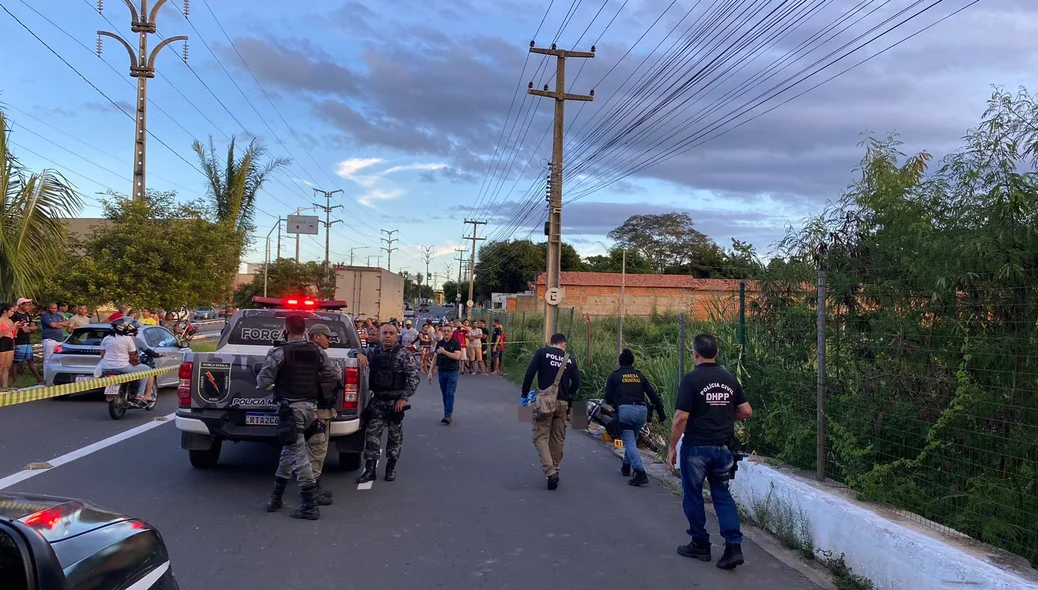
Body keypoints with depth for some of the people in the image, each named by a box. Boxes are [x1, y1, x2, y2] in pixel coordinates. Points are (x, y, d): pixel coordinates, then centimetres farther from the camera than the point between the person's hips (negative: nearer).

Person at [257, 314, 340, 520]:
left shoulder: (279, 353, -10)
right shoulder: (318, 352, 6)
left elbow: (262, 381, -10)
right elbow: (334, 375, 3)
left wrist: (272, 383, 12)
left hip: (290, 406, -6)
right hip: (311, 405, 6)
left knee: (298, 455, -4)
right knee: (290, 448, 19)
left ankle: (310, 506, -4)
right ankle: (276, 497, 26)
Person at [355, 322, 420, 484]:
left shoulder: (403, 354, -9)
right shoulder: (373, 351, 4)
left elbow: (414, 377, -11)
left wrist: (404, 398, -16)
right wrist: (359, 354, -7)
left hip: (395, 401, -3)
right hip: (376, 400, 3)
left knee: (395, 435, 8)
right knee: (371, 434, -2)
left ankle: (391, 468, 22)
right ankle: (370, 470, 4)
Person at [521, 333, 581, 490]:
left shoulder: (542, 352, 1)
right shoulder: (569, 359, 9)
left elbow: (530, 373, -7)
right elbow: (576, 384, 9)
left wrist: (524, 393, 3)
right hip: (562, 403, 3)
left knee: (540, 437, -1)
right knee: (558, 438, 15)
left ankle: (550, 471, -16)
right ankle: (554, 470, 25)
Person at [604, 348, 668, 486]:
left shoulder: (614, 375, 8)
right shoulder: (639, 375, 17)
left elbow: (607, 397, 3)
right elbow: (653, 395, 13)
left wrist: (615, 402, 25)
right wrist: (661, 412, 18)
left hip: (625, 410, -4)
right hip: (642, 410, 4)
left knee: (629, 442, -3)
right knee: (632, 440, 25)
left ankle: (640, 473, -18)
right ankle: (626, 466, 38)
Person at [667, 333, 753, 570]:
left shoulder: (691, 379, -14)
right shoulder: (729, 378, 4)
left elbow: (681, 417, -16)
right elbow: (746, 411, 5)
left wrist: (672, 446, -7)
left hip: (696, 447, -5)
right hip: (723, 447, 5)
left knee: (693, 496, 11)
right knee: (722, 495, 13)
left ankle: (700, 545, 20)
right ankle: (734, 546, 1)